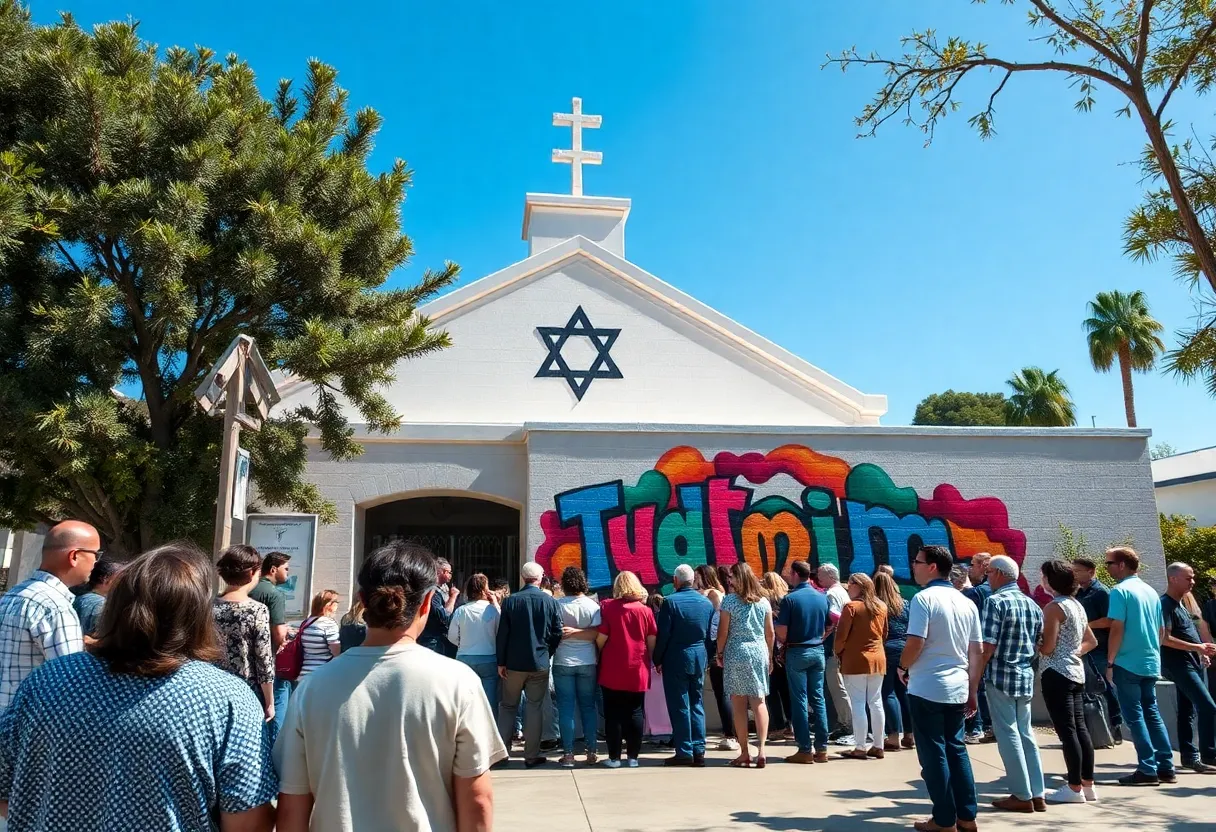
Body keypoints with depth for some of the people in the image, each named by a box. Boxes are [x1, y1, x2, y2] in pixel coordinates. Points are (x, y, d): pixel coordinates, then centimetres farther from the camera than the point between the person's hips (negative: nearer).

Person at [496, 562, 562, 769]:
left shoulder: (510, 601, -7)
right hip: (540, 664, 0)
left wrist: (501, 662, 0)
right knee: (535, 708, 8)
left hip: (514, 663, 0)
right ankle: (532, 756, 11)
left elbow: (502, 634, -6)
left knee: (508, 707, 13)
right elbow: (557, 633, -3)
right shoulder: (551, 602, -6)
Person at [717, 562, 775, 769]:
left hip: (736, 653, -3)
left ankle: (744, 753, 6)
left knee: (739, 705, 3)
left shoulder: (730, 600, -6)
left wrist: (719, 652, 5)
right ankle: (761, 749, -3)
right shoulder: (763, 601, 6)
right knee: (759, 701, 6)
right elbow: (770, 633, 9)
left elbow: (723, 631, -7)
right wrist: (770, 657, 18)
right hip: (759, 652, 4)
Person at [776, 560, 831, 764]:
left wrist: (784, 641, 7)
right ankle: (821, 749, 13)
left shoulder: (790, 598, -13)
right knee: (818, 699, 10)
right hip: (818, 651, 5)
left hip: (797, 652, -5)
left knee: (799, 700, 2)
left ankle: (805, 750, 4)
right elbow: (828, 628, 9)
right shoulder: (822, 597, 2)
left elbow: (782, 633, -14)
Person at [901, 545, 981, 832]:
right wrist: (972, 692, 16)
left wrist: (903, 668, 0)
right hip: (957, 688, 7)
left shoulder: (924, 598, -12)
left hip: (927, 688, -7)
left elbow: (916, 643, -19)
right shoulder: (966, 602, 9)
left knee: (933, 753, 3)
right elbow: (977, 652, 11)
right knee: (956, 748, 16)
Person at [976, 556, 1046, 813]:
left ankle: (1022, 796, 5)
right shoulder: (1032, 604, 10)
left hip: (1001, 676, -7)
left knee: (1008, 735, 1)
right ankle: (1037, 794, 17)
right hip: (1026, 676, 7)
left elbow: (988, 647, -16)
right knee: (1025, 733, 14)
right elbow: (1039, 645, 14)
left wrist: (975, 678, -10)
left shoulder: (996, 601, -12)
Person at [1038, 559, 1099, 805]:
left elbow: (1047, 647, -18)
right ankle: (1088, 785, 17)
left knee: (1066, 731, -5)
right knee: (1080, 728, 12)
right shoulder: (1077, 605, 14)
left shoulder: (1054, 607, -14)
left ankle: (1074, 788, -1)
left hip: (1057, 674, -9)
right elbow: (1091, 641, 23)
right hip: (1076, 672, 9)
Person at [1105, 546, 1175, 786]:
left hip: (1127, 664, -7)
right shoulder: (1151, 591, 11)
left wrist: (1109, 662, -11)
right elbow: (1161, 630, 16)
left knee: (1134, 716, -1)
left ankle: (1148, 770, -1)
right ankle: (1166, 768, 16)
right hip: (1151, 664, 7)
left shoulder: (1120, 591, -11)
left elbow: (1117, 629, -16)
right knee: (1152, 713, 14)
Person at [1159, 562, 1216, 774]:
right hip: (1178, 665, -10)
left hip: (1191, 663, 10)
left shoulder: (1180, 603, 15)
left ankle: (1190, 756, 16)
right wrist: (1197, 647, -21)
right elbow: (1165, 639, -21)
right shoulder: (1166, 604, -15)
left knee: (1187, 711, 11)